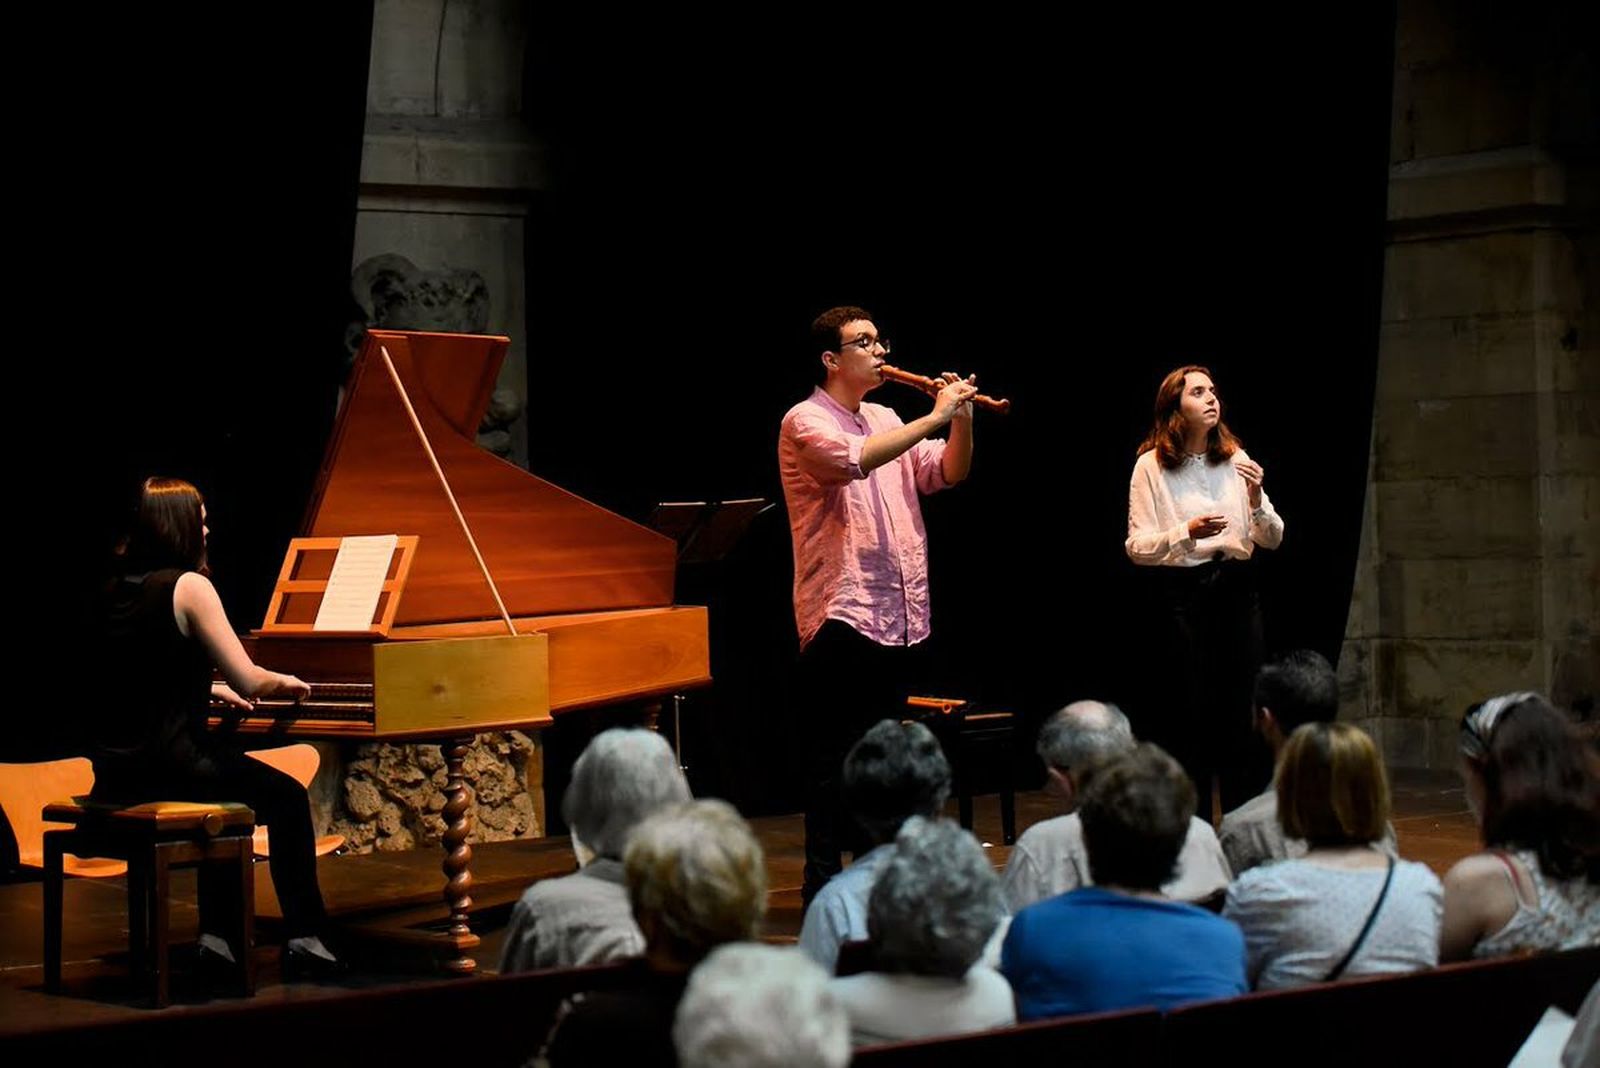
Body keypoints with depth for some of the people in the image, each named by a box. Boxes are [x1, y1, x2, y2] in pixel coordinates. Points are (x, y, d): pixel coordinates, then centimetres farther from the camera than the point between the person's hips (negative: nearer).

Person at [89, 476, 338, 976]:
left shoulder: (119, 588, 10)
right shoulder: (188, 586, -12)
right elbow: (249, 680, -14)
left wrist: (212, 689, 31)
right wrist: (284, 683, 7)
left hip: (114, 767, 8)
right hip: (168, 762, -8)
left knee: (225, 783, 32)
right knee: (288, 798, 11)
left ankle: (217, 935, 29)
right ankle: (303, 939, 9)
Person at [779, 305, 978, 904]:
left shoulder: (885, 421, 17)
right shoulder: (807, 422, -7)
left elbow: (947, 474, 15)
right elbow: (855, 460, -27)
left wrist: (962, 420, -2)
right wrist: (935, 417, -24)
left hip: (898, 615, 8)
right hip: (840, 613, -8)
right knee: (835, 759, -5)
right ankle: (823, 885, 0)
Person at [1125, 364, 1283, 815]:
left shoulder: (1236, 460, 9)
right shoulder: (1152, 466, -3)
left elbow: (1272, 540, 9)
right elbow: (1137, 546, -6)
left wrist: (1256, 499, -10)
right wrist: (1187, 533, -22)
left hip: (1236, 589, 4)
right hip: (1181, 595, -4)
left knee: (1244, 713, 4)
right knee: (1189, 715, -2)